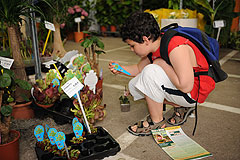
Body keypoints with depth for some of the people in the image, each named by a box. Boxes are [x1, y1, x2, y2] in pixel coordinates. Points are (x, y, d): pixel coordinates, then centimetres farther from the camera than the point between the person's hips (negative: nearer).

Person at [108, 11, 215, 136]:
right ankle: (180, 107, 7)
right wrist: (121, 69, -4)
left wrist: (163, 64, -24)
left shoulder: (176, 48, -30)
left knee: (151, 71, -30)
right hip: (180, 84, 9)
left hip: (194, 91, -9)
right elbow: (139, 68, 14)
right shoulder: (155, 46, -2)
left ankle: (157, 122, -11)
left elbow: (186, 87, -34)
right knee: (134, 86, 5)